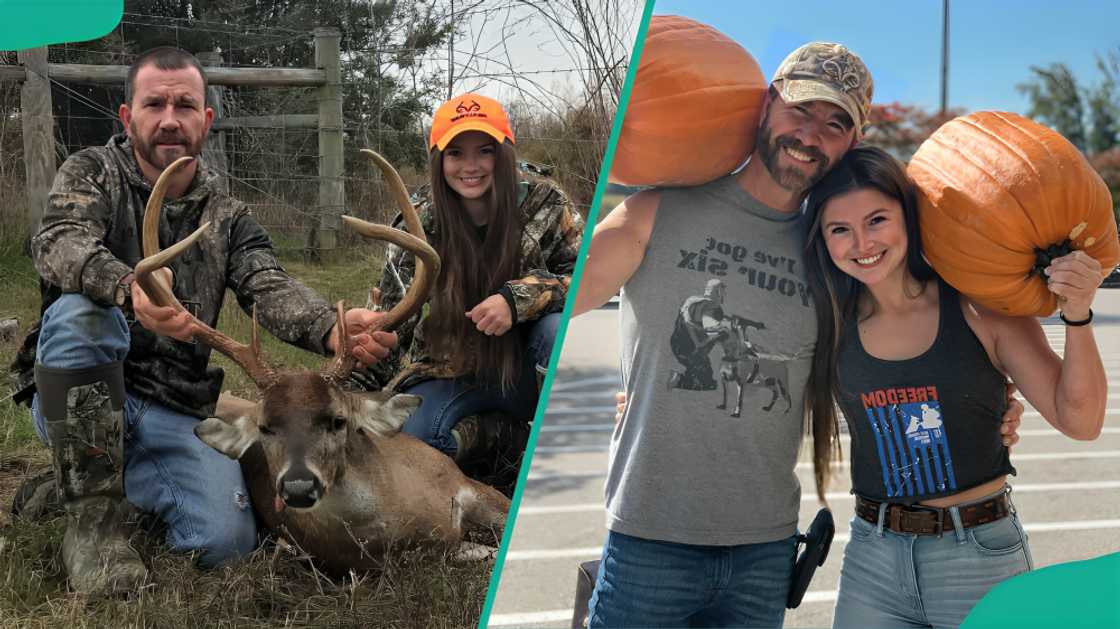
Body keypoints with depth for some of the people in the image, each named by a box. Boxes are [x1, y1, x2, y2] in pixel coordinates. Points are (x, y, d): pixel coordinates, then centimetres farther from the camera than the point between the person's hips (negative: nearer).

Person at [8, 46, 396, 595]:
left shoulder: (228, 219, 8)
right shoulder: (91, 173, 0)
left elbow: (271, 289, -10)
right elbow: (59, 243, -22)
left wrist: (334, 330, -35)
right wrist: (129, 290, -46)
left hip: (176, 415, 3)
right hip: (81, 401, -2)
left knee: (226, 540, -20)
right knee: (79, 309, -33)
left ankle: (118, 477, 14)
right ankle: (92, 520, -21)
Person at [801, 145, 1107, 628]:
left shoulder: (981, 308, -8)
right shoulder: (831, 321, -2)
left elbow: (1079, 421, -7)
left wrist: (1077, 317, -21)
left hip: (981, 557, -2)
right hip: (872, 561, 2)